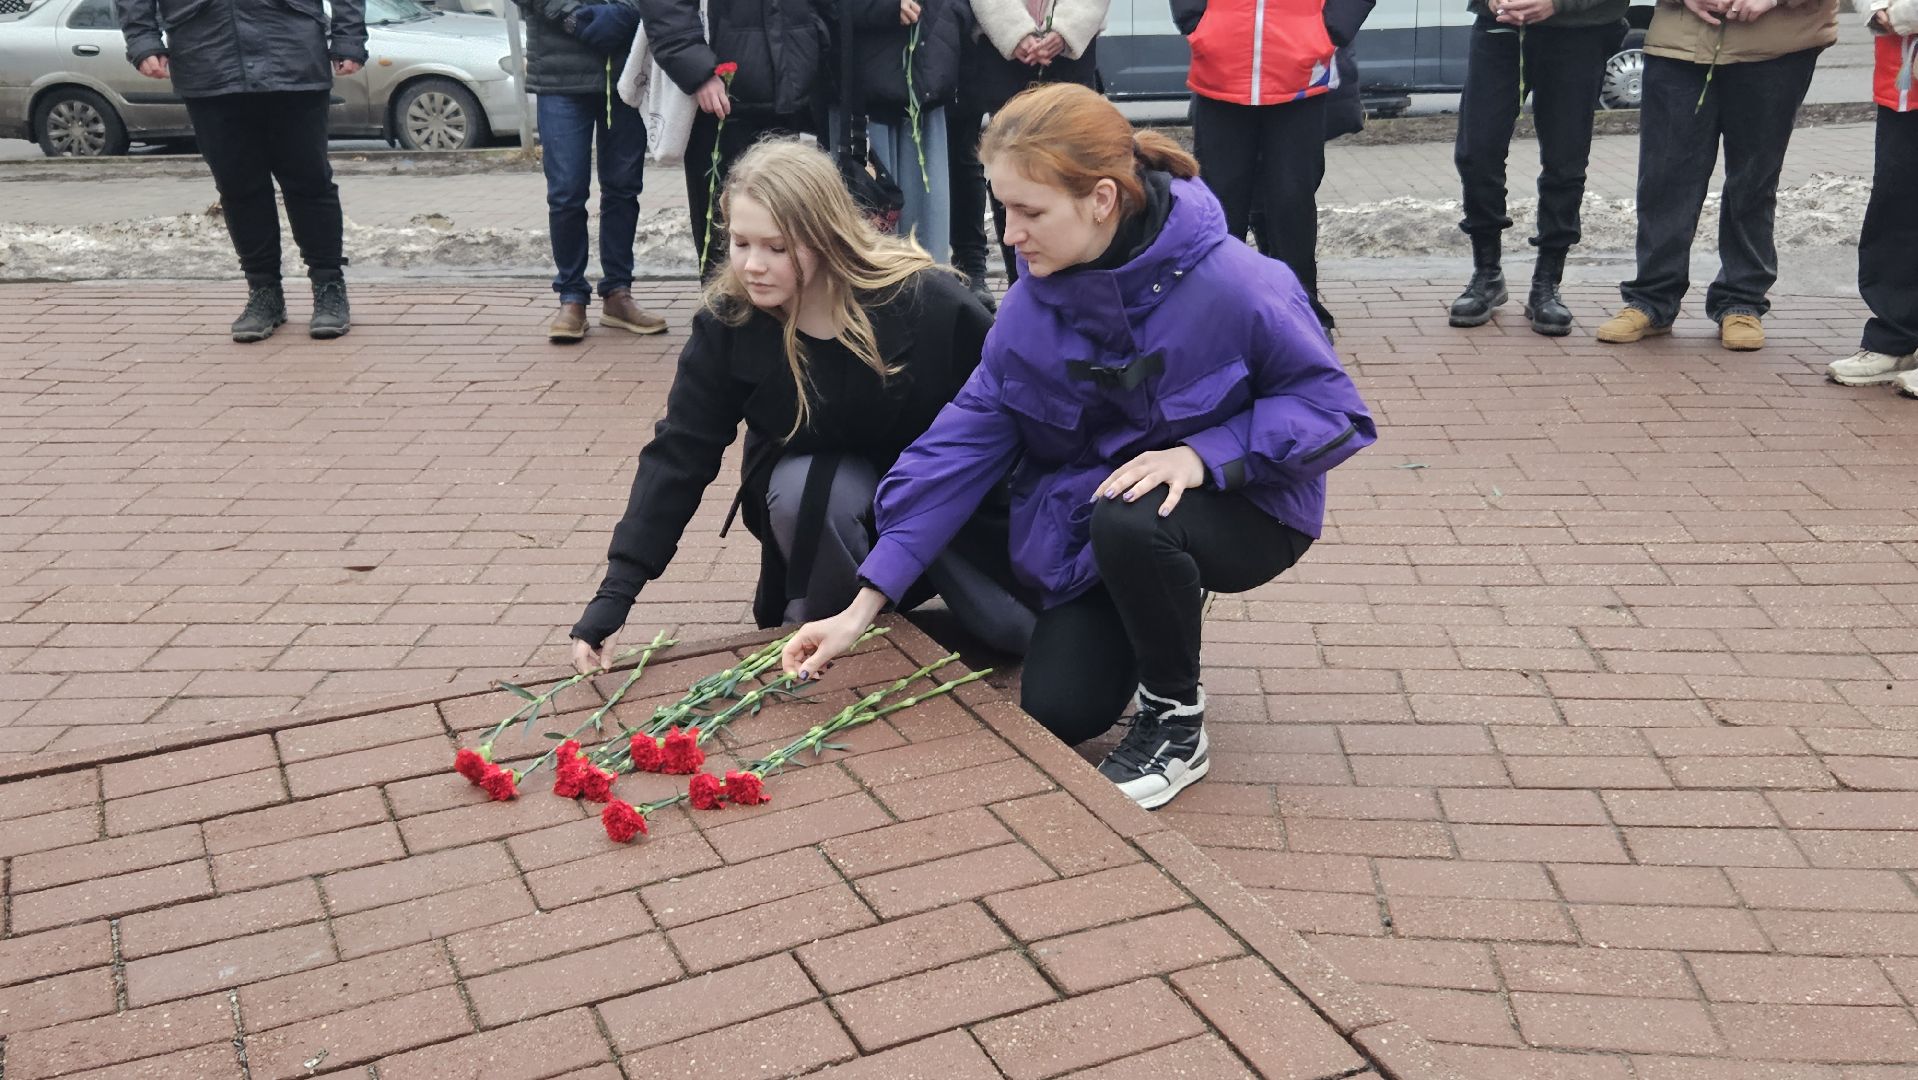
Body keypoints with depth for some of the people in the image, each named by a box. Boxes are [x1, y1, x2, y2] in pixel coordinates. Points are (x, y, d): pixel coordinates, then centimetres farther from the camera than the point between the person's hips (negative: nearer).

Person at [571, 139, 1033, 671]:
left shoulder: (929, 301, -26)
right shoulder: (728, 321, -20)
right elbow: (678, 454, -18)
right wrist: (615, 592, -24)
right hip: (815, 480, 2)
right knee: (800, 491, -34)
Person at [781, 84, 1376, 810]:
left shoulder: (1232, 287, -28)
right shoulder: (1034, 302, -13)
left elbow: (1335, 414, -18)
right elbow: (965, 441, -12)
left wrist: (1204, 453, -34)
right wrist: (864, 606, -16)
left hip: (1241, 504, -4)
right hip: (1095, 515, 5)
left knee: (1131, 522, -37)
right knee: (1056, 712, -5)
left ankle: (1176, 726, -10)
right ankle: (1166, 608, 27)